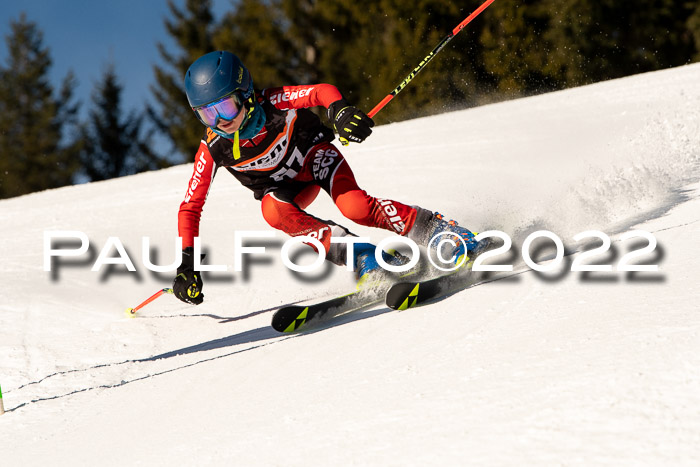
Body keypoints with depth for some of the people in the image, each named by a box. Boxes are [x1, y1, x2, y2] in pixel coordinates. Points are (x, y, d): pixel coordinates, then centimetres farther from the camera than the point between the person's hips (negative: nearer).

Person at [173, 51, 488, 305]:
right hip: (284, 187, 2)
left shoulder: (272, 103, -29)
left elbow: (323, 92, -30)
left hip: (313, 155, -2)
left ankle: (437, 230, -17)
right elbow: (190, 207, -16)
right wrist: (188, 261, -26)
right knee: (272, 210, -33)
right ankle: (361, 257, -28)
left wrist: (340, 109, -54)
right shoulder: (213, 150, -23)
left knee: (353, 206, -31)